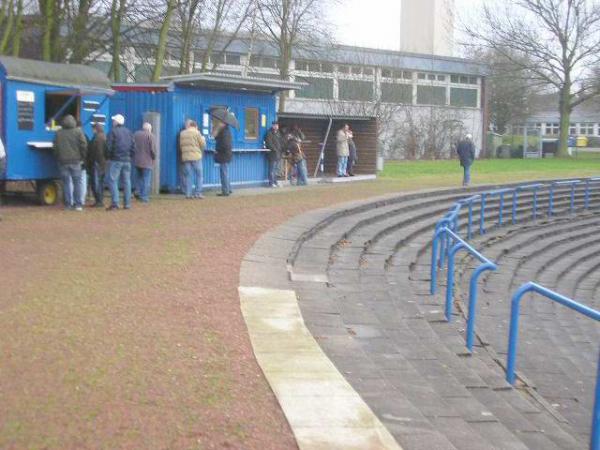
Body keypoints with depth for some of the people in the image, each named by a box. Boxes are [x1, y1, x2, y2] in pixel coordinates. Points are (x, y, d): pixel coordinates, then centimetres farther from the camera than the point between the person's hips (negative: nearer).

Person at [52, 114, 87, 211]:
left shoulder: (59, 133, 5)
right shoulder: (78, 132, -3)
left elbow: (55, 148, 8)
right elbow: (84, 145, -6)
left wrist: (58, 158, 19)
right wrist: (82, 158, 5)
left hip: (63, 161, 2)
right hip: (75, 161, -2)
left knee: (66, 183, 7)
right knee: (77, 183, 2)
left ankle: (68, 204, 6)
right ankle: (78, 204, -2)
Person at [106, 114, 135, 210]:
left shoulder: (113, 131, -6)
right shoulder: (128, 132, 12)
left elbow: (109, 146, -9)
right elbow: (133, 146, 10)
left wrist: (109, 156, 4)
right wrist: (129, 156, 15)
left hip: (116, 160, -5)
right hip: (127, 160, 6)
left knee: (113, 180, -4)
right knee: (126, 181, 9)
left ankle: (115, 203, -13)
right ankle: (127, 203, 9)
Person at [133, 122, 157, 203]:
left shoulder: (135, 134, 8)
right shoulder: (150, 136, -7)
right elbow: (153, 149, -11)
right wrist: (154, 158, 4)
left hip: (137, 161, 5)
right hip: (147, 161, -5)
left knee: (139, 179, 18)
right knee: (146, 180, 0)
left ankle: (139, 194, 14)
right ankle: (144, 197, -2)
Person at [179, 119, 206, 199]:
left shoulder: (182, 133, 9)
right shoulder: (196, 132, -4)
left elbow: (180, 146, 12)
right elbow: (203, 145, -1)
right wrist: (203, 139, 18)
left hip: (185, 157, 4)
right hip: (196, 156, -4)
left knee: (188, 176, 7)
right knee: (199, 175, 4)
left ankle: (188, 193, 2)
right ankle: (198, 193, -1)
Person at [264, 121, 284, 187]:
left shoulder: (278, 133, 18)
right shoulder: (269, 133, -8)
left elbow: (282, 141, 22)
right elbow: (269, 143, -15)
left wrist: (281, 149, 7)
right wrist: (275, 149, -18)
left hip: (278, 154, 8)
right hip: (272, 154, -8)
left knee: (276, 169, 13)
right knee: (272, 169, -7)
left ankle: (275, 182, 18)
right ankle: (271, 183, -5)